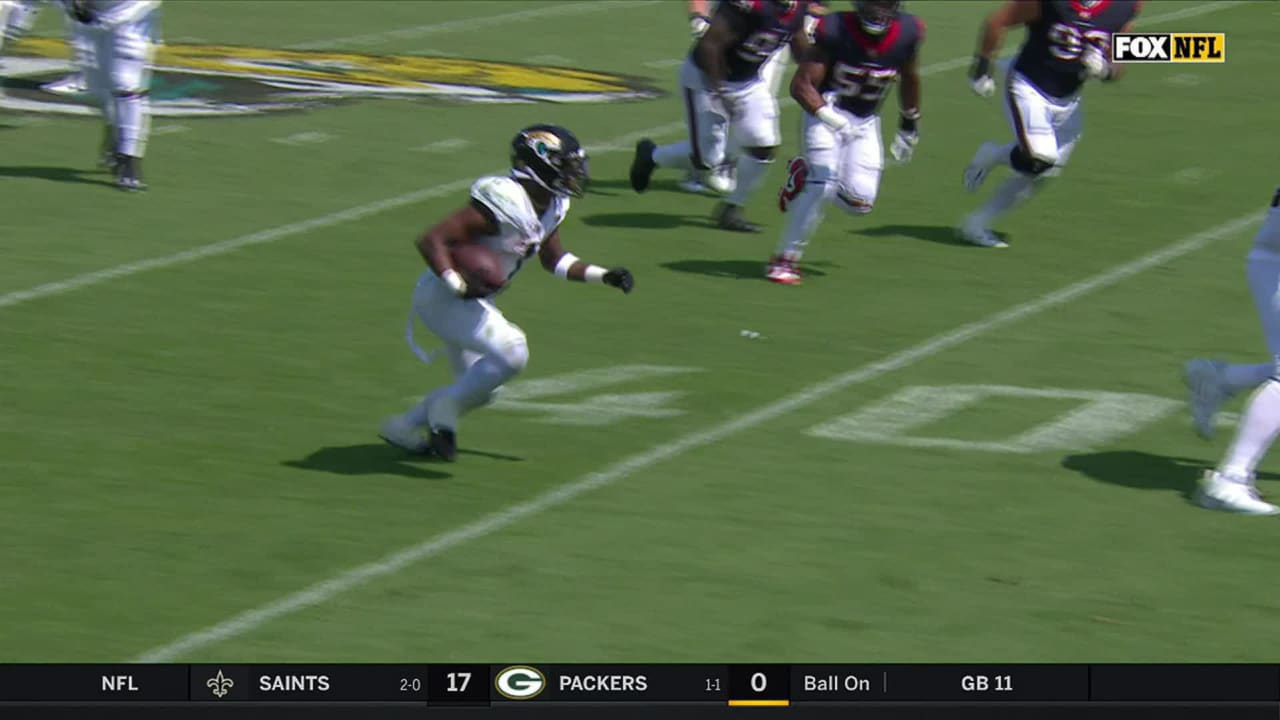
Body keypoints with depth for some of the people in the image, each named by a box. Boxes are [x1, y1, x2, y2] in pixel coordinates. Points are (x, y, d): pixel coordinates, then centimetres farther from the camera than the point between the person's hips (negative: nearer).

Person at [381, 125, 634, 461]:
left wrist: (604, 276, 9)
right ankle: (445, 408, -5)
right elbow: (431, 240, -30)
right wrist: (458, 286, -38)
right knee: (511, 354, -23)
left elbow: (553, 259, 19)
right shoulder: (505, 202, -28)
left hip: (474, 300, 10)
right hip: (442, 298, -10)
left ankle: (404, 427, 30)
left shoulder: (551, 206, 1)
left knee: (480, 389, 17)